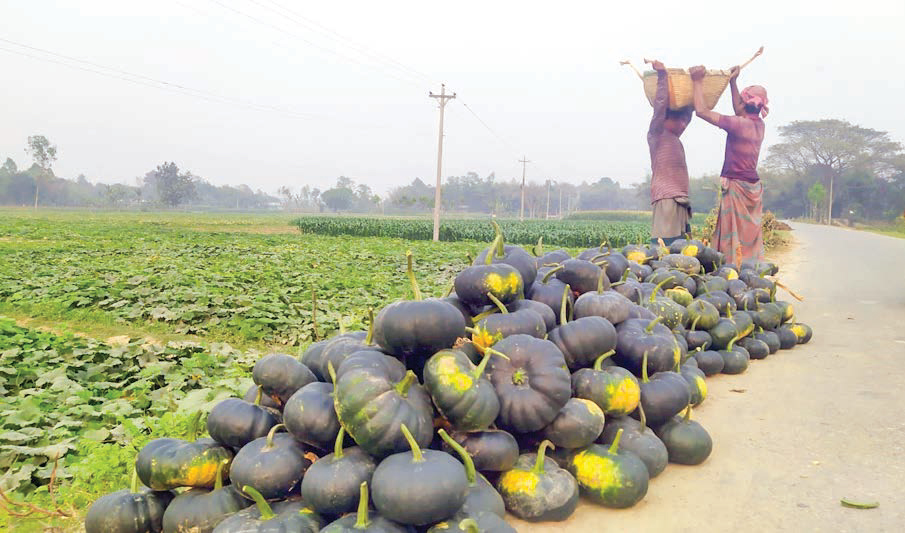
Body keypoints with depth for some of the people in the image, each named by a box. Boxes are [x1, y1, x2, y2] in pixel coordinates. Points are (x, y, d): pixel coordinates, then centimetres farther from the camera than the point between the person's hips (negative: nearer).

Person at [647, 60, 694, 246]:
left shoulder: (675, 139, 24)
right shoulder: (657, 135, 1)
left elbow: (688, 111, 35)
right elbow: (660, 105, -12)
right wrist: (662, 74, -10)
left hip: (680, 202, 9)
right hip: (666, 201, -9)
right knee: (666, 245, -16)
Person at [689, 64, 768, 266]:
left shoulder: (738, 124, -15)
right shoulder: (759, 125, 7)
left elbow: (701, 110, -15)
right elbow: (740, 112, 29)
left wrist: (698, 82, -5)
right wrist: (733, 81, 31)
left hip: (736, 186, -8)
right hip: (754, 187, 8)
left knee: (733, 237, -5)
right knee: (751, 238, 10)